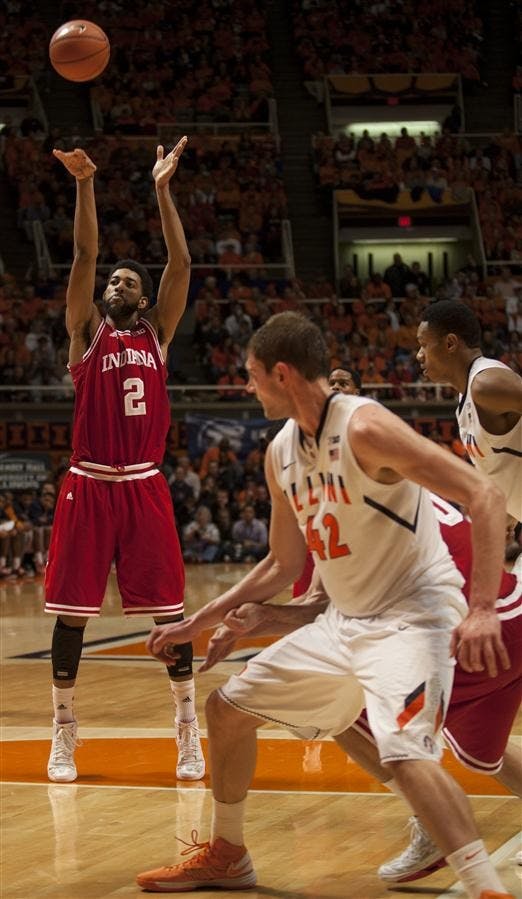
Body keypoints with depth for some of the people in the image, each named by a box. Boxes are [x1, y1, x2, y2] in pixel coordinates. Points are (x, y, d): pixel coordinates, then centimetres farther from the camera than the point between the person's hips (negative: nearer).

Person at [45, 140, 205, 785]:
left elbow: (181, 263, 3)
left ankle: (188, 730, 9)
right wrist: (85, 184, -13)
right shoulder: (87, 331, 7)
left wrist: (162, 190, -2)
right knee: (71, 611, 1)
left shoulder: (157, 333, 11)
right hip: (89, 485, -1)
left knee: (169, 610, 0)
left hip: (145, 487, 1)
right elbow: (84, 255, -4)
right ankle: (63, 732, 12)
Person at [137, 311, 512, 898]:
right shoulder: (282, 454, 6)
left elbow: (484, 497, -25)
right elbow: (284, 564, 19)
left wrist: (482, 610, -34)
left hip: (413, 612, -9)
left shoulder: (365, 427, -21)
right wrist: (196, 624, 16)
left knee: (405, 755, -31)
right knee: (228, 707, 15)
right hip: (345, 619, 9)